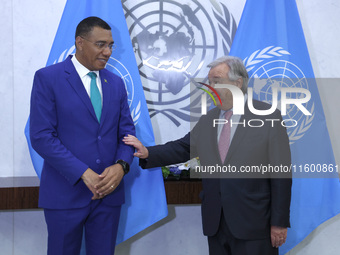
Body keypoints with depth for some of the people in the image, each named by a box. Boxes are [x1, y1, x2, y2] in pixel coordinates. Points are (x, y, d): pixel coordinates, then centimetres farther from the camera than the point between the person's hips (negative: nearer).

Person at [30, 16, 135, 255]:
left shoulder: (116, 83, 11)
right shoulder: (48, 78, -5)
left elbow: (126, 131, 11)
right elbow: (41, 136, -12)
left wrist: (121, 165, -11)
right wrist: (84, 173, -18)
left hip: (109, 191, 4)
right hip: (66, 193, -4)